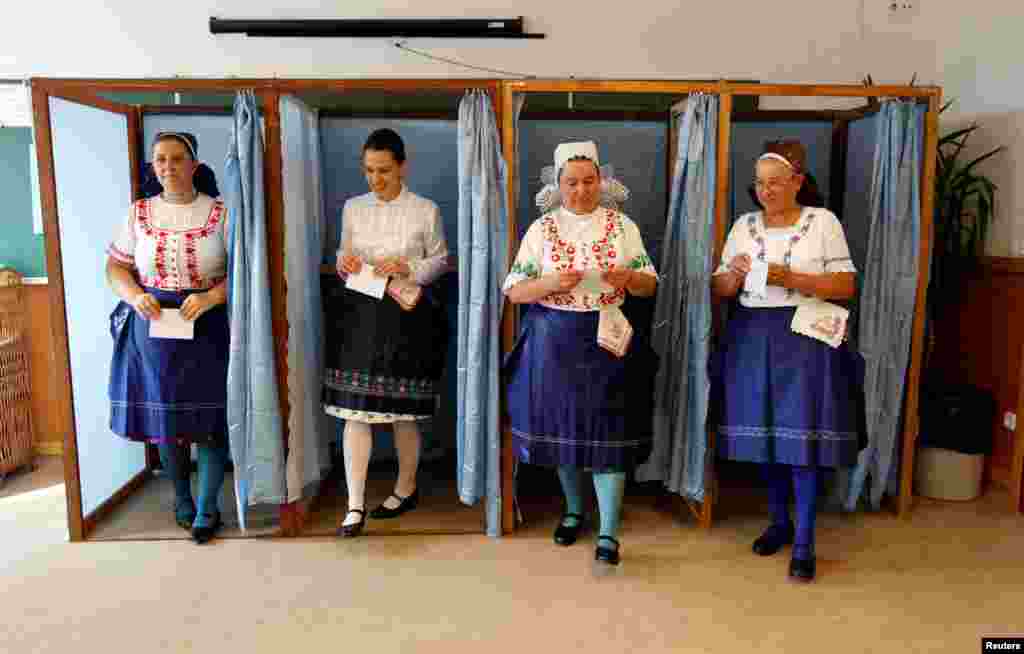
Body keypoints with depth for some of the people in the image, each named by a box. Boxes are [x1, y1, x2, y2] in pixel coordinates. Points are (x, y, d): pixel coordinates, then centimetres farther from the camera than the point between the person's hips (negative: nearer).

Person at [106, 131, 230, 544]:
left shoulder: (220, 213, -3)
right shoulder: (138, 213, 5)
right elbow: (115, 267, 9)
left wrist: (210, 297, -20)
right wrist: (135, 296, -10)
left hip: (206, 328, -2)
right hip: (153, 328, 3)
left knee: (209, 418, -1)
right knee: (163, 417, 10)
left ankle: (207, 509, 12)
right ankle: (182, 500, 29)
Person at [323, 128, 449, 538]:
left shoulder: (425, 210, -2)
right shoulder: (353, 208, 7)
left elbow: (440, 260, 4)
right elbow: (343, 255, 16)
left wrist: (407, 269, -14)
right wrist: (344, 262, -8)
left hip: (405, 318, -2)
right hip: (359, 315, 3)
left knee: (403, 412, 9)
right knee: (355, 411, -2)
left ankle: (406, 489, 31)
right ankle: (355, 506, 6)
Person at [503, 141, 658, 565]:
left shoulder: (622, 225, 3)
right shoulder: (541, 229, 1)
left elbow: (650, 285, 4)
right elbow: (514, 291, -2)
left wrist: (628, 278, -18)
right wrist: (552, 282, -20)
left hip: (607, 339, -1)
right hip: (555, 342, 1)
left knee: (609, 431, -5)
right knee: (564, 427, 10)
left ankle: (609, 533, 2)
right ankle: (573, 510, 33)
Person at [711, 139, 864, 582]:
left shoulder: (823, 221, -1)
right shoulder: (744, 225, 9)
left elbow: (846, 285, -6)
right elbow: (720, 290, 10)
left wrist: (790, 278, -17)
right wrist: (735, 274, -12)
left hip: (804, 338, -4)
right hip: (752, 339, 4)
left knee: (802, 435, -5)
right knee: (764, 431, 9)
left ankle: (804, 542, 7)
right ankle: (779, 522, 27)